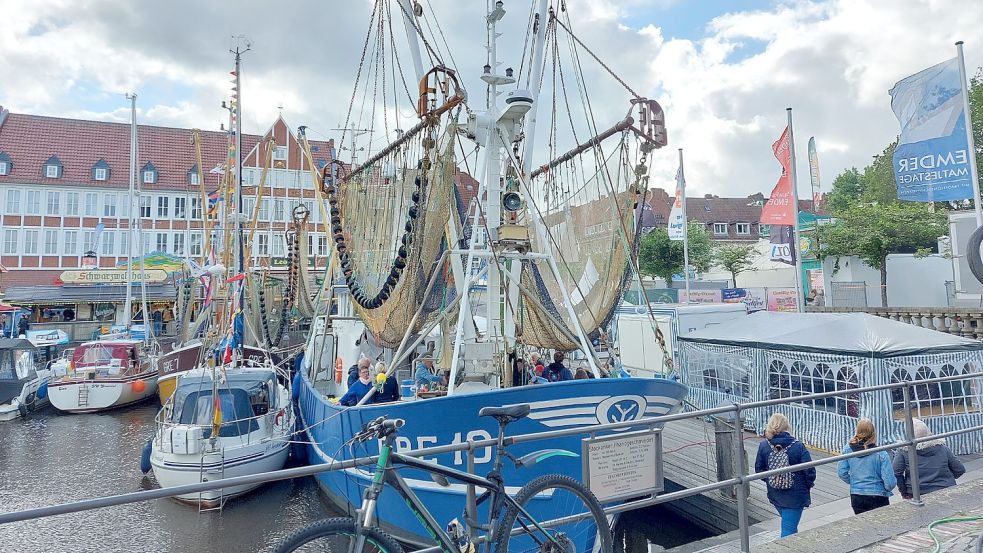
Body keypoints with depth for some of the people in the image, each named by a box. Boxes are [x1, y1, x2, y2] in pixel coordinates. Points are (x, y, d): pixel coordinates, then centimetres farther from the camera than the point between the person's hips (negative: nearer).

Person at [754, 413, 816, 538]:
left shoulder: (763, 446, -8)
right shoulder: (798, 447, -17)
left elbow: (759, 470, -2)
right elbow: (810, 471, -12)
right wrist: (808, 485, 8)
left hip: (774, 495, 4)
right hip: (795, 496, -4)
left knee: (788, 524, 27)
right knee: (789, 529, 3)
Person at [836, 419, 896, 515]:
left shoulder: (847, 449, -9)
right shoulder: (880, 453, -17)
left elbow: (841, 472, -3)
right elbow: (889, 481, -14)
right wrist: (888, 489, 8)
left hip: (856, 497, 3)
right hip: (877, 497, -2)